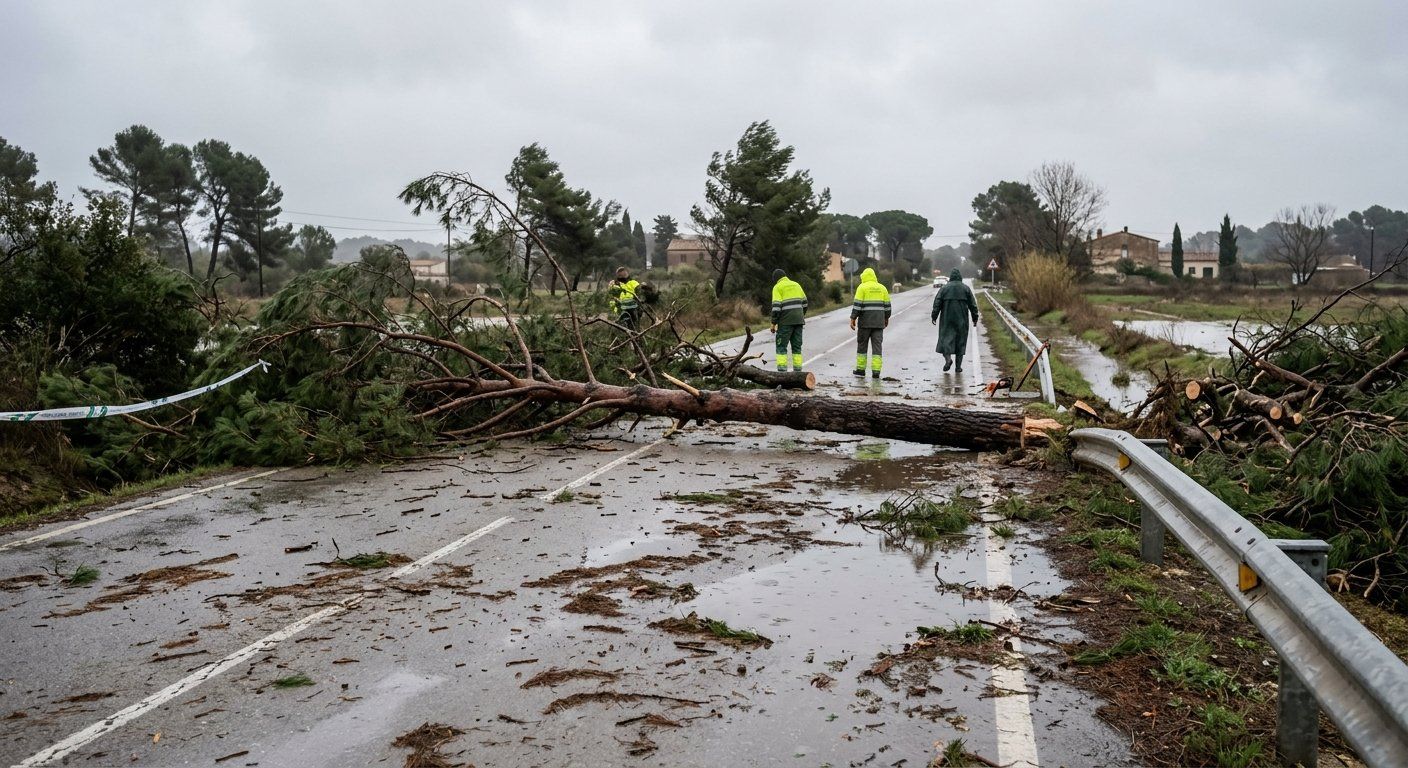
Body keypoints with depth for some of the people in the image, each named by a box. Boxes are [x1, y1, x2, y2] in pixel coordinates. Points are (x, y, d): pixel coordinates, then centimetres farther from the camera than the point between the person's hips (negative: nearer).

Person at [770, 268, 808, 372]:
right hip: (798, 320, 6)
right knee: (797, 346, 11)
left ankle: (782, 369, -8)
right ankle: (798, 369, 9)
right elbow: (804, 302, 16)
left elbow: (776, 306, -12)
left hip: (785, 321, -5)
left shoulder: (778, 287, -3)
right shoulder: (796, 285, 15)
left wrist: (773, 323, -8)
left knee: (781, 346, 0)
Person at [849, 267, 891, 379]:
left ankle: (861, 369, 15)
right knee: (877, 346, 2)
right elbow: (887, 305, 13)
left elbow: (857, 304, -11)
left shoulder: (862, 287, -4)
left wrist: (853, 318, -10)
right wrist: (886, 318, 25)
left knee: (862, 345, 10)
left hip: (865, 321, -3)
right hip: (879, 322, 3)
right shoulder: (882, 288, 11)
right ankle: (876, 371, -5)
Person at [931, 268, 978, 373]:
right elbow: (973, 305, 4)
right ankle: (958, 366, 6)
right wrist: (975, 318, 10)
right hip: (961, 320, 1)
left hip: (947, 319, -1)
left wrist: (934, 317, 3)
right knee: (960, 341, 7)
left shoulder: (944, 288, 1)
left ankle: (948, 358, -24)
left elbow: (937, 303, -2)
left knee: (946, 338, 1)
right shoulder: (966, 289, 3)